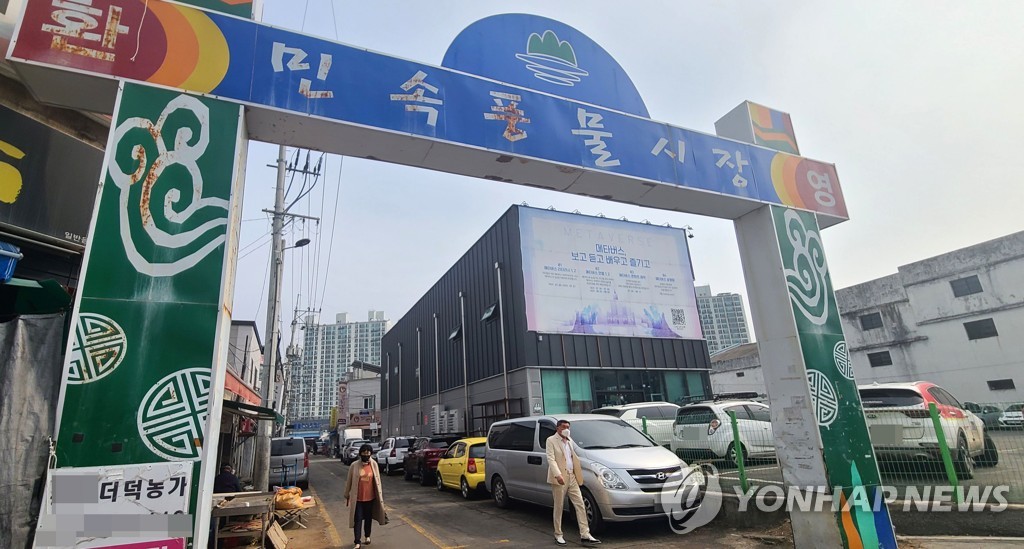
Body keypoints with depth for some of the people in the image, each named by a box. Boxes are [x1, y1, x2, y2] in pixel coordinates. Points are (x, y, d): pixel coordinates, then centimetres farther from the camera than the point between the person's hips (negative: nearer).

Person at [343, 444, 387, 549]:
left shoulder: (374, 464, -4)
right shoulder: (354, 466, -9)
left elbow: (377, 480, 3)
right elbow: (349, 482, 0)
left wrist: (380, 494, 5)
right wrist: (347, 496, 3)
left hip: (370, 497, 2)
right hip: (357, 498, -2)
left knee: (368, 518, 16)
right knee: (358, 520, 0)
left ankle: (367, 536, 35)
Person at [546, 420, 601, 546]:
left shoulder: (569, 441, 17)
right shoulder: (551, 440, -5)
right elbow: (551, 459, -15)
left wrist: (578, 475, 15)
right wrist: (557, 475, -28)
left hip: (572, 477, 6)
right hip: (559, 478, -6)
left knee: (580, 505, 1)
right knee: (559, 507, 5)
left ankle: (585, 535, 3)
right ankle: (558, 535, 18)